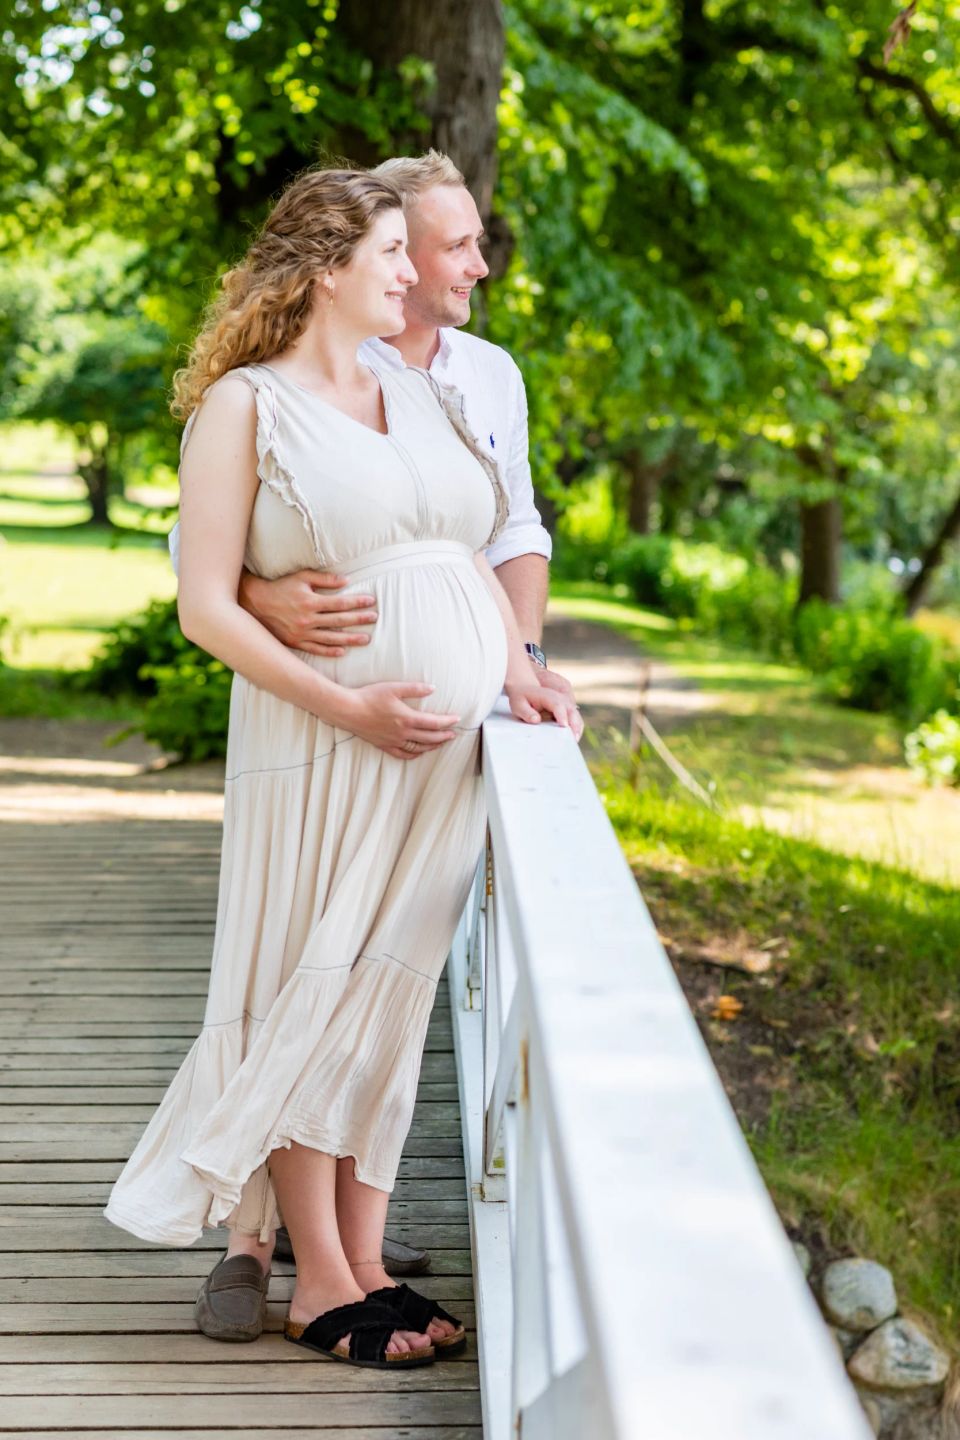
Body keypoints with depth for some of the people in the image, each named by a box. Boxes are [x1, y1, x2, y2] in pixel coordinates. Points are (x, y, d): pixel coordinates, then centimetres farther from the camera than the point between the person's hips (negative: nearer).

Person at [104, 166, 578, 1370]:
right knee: (313, 997, 0)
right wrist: (346, 704, -16)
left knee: (394, 997, 8)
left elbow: (478, 558, 22)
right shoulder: (246, 403, -2)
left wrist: (518, 674, 4)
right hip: (321, 751, -5)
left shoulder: (424, 397, 16)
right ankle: (319, 1280, 11)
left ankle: (365, 1261, 17)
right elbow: (207, 605, -7)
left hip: (450, 748, 5)